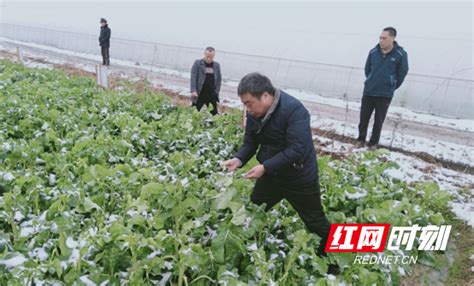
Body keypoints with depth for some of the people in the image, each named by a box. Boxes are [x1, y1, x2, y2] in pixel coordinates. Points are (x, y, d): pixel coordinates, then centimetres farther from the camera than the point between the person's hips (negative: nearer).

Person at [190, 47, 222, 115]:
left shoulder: (217, 65, 10)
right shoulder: (197, 63, -1)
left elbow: (219, 79, 13)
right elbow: (193, 77, -8)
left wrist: (216, 92, 1)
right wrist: (193, 91, -19)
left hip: (212, 95, 3)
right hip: (199, 94, -3)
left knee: (214, 113, 1)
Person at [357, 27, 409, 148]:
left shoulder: (400, 54, -10)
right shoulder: (373, 52, -3)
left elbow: (402, 74, 1)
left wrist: (391, 87, 8)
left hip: (385, 94, -2)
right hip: (368, 92, 2)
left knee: (379, 121, 6)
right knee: (364, 117, 8)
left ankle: (373, 143, 21)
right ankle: (361, 140, 25)